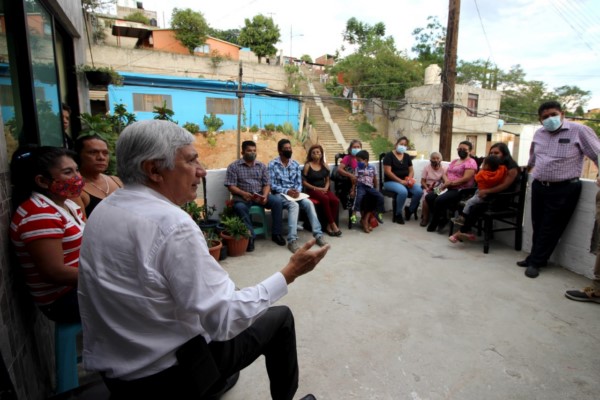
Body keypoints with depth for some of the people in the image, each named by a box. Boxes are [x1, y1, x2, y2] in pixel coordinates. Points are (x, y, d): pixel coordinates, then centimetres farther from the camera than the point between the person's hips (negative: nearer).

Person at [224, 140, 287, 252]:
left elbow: (267, 184, 7)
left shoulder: (262, 166, 12)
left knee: (277, 201, -22)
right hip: (242, 196, -3)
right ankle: (250, 236, -27)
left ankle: (276, 233, -13)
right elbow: (231, 186, -6)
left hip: (260, 195, 3)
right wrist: (243, 194, -24)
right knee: (239, 207, -38)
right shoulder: (233, 166, 0)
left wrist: (265, 196, -15)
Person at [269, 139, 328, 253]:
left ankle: (318, 234, -22)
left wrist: (297, 191, -14)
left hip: (295, 193, 5)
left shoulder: (295, 164, 12)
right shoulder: (272, 164, -3)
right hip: (280, 194, -4)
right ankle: (292, 240, -38)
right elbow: (272, 185, -8)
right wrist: (287, 191, -21)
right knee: (294, 205, -35)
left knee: (309, 203, -25)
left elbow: (299, 183, 10)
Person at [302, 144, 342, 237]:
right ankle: (333, 224, -24)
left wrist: (326, 188, -4)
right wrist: (316, 188, -12)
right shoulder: (307, 166, -1)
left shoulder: (324, 166, 12)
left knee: (335, 200, -25)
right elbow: (304, 182, -4)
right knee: (325, 199, -35)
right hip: (312, 190, -4)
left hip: (323, 189, 4)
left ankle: (329, 226, -18)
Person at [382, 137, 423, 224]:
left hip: (405, 181, 6)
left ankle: (410, 210, 6)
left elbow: (411, 170, 13)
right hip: (390, 181, -6)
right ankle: (398, 214, -14)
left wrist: (409, 179, -11)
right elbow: (387, 172, -14)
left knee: (419, 191, -21)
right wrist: (400, 181, -20)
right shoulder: (389, 155, -5)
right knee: (403, 191, -36)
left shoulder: (407, 156, 14)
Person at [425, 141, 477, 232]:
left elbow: (465, 179, -17)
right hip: (449, 188, 8)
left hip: (460, 190, -8)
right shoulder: (454, 161, 22)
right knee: (429, 197, -15)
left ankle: (434, 223, -10)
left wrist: (450, 183, -17)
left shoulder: (471, 162, -4)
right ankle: (442, 219, -3)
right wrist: (446, 181, -7)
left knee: (439, 200, -30)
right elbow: (445, 174, 16)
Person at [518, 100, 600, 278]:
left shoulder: (579, 131, -9)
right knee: (538, 225, 13)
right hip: (538, 186, 6)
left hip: (564, 189, -5)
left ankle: (536, 261, 12)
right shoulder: (539, 133, 9)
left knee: (551, 228, 3)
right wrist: (528, 166, 39)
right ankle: (536, 257, 27)